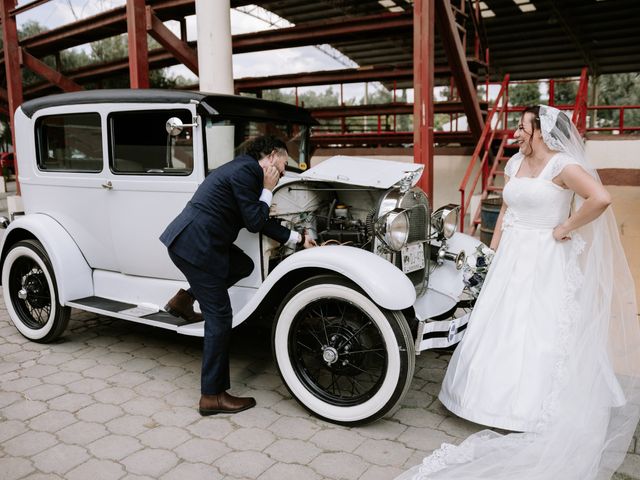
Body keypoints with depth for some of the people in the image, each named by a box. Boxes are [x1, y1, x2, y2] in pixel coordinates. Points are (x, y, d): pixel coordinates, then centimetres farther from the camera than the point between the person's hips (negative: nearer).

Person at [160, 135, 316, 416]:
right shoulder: (246, 171, -13)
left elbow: (263, 223, 21)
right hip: (193, 245, -10)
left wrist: (299, 239, 23)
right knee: (219, 316, -4)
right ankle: (213, 397, 5)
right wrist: (267, 190, -3)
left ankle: (184, 299, 22)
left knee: (243, 266, 21)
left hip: (188, 239, 10)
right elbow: (254, 223, -14)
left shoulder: (245, 168, 18)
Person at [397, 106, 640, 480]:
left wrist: (564, 229, -16)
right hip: (511, 258, 7)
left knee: (539, 335, -1)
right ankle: (503, 394, 28)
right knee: (502, 330, 11)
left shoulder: (562, 165, -10)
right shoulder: (515, 163, 12)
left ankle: (537, 409, 13)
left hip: (545, 263, -7)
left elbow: (601, 198, -24)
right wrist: (493, 253, 13)